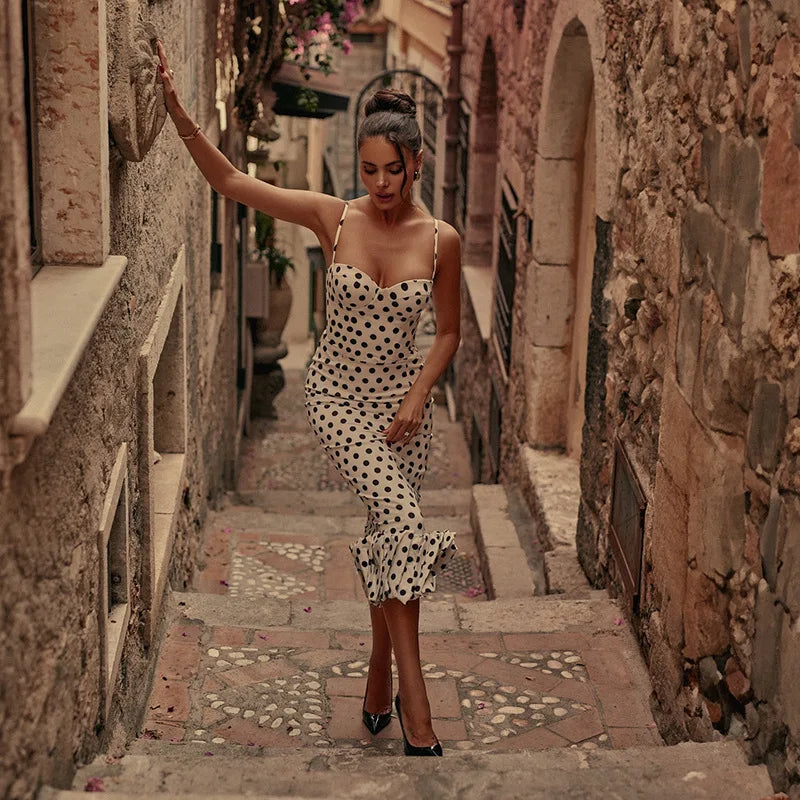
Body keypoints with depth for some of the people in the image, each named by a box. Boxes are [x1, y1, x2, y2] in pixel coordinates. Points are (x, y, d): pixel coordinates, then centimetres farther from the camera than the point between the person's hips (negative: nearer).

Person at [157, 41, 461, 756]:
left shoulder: (441, 240, -6)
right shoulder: (333, 218, -8)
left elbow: (449, 332, 4)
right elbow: (231, 181, -10)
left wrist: (417, 396, -8)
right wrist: (178, 111, -20)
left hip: (402, 397, 2)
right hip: (338, 393, -2)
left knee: (391, 534, 6)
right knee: (399, 516, -21)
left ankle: (380, 683, 26)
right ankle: (412, 694, -15)